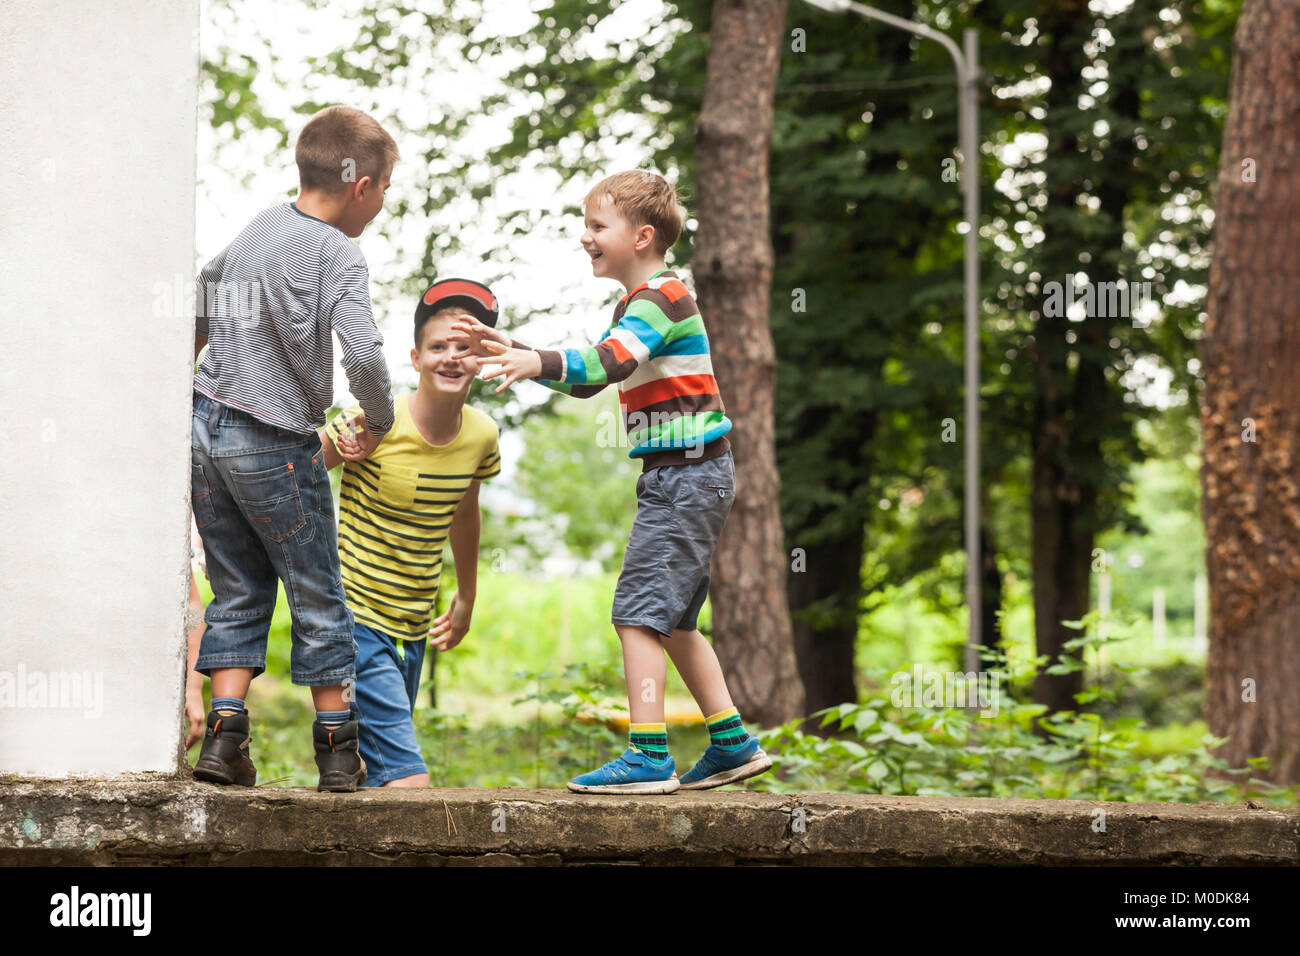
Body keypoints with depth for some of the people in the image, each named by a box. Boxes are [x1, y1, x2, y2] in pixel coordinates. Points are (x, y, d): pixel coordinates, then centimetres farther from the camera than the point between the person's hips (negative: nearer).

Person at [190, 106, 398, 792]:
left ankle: (223, 734, 1)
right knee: (317, 594, 7)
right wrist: (379, 422, -8)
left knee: (238, 592, 13)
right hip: (273, 443, -6)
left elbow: (201, 298, 22)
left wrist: (187, 368, 38)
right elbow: (363, 352, -25)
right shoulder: (338, 255, -13)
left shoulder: (260, 227, 9)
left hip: (205, 422, 6)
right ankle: (337, 751, 13)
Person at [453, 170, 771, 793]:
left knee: (640, 609, -13)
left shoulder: (659, 298, -12)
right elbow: (589, 382, 25)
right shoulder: (642, 303, 21)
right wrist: (513, 353, 16)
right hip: (681, 478, 11)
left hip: (687, 475, -11)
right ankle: (732, 744, 20)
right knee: (673, 618, 15)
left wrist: (536, 362, -43)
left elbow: (609, 361, -31)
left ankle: (648, 758, -16)